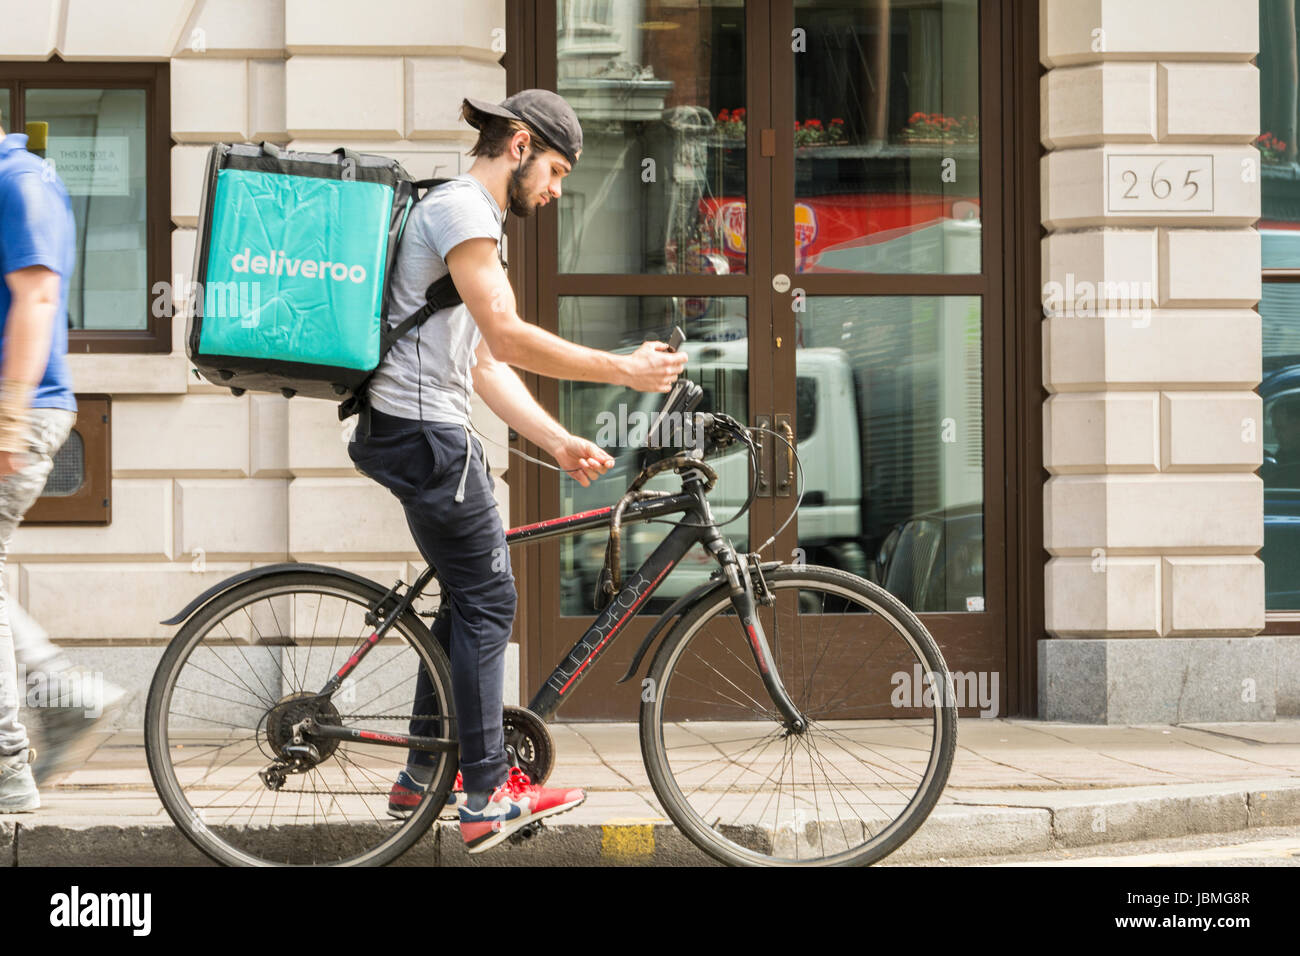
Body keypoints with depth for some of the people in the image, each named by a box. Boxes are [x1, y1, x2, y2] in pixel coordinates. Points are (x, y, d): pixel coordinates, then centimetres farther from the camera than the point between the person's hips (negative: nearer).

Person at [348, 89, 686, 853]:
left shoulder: (472, 217, 22)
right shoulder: (462, 209, -12)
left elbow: (485, 365, 19)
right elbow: (508, 338, -20)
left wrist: (559, 442, 11)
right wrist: (623, 370, -16)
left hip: (428, 429, 10)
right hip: (422, 430, -10)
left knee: (472, 598, 15)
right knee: (486, 600, -6)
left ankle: (423, 775, 24)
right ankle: (487, 799, -3)